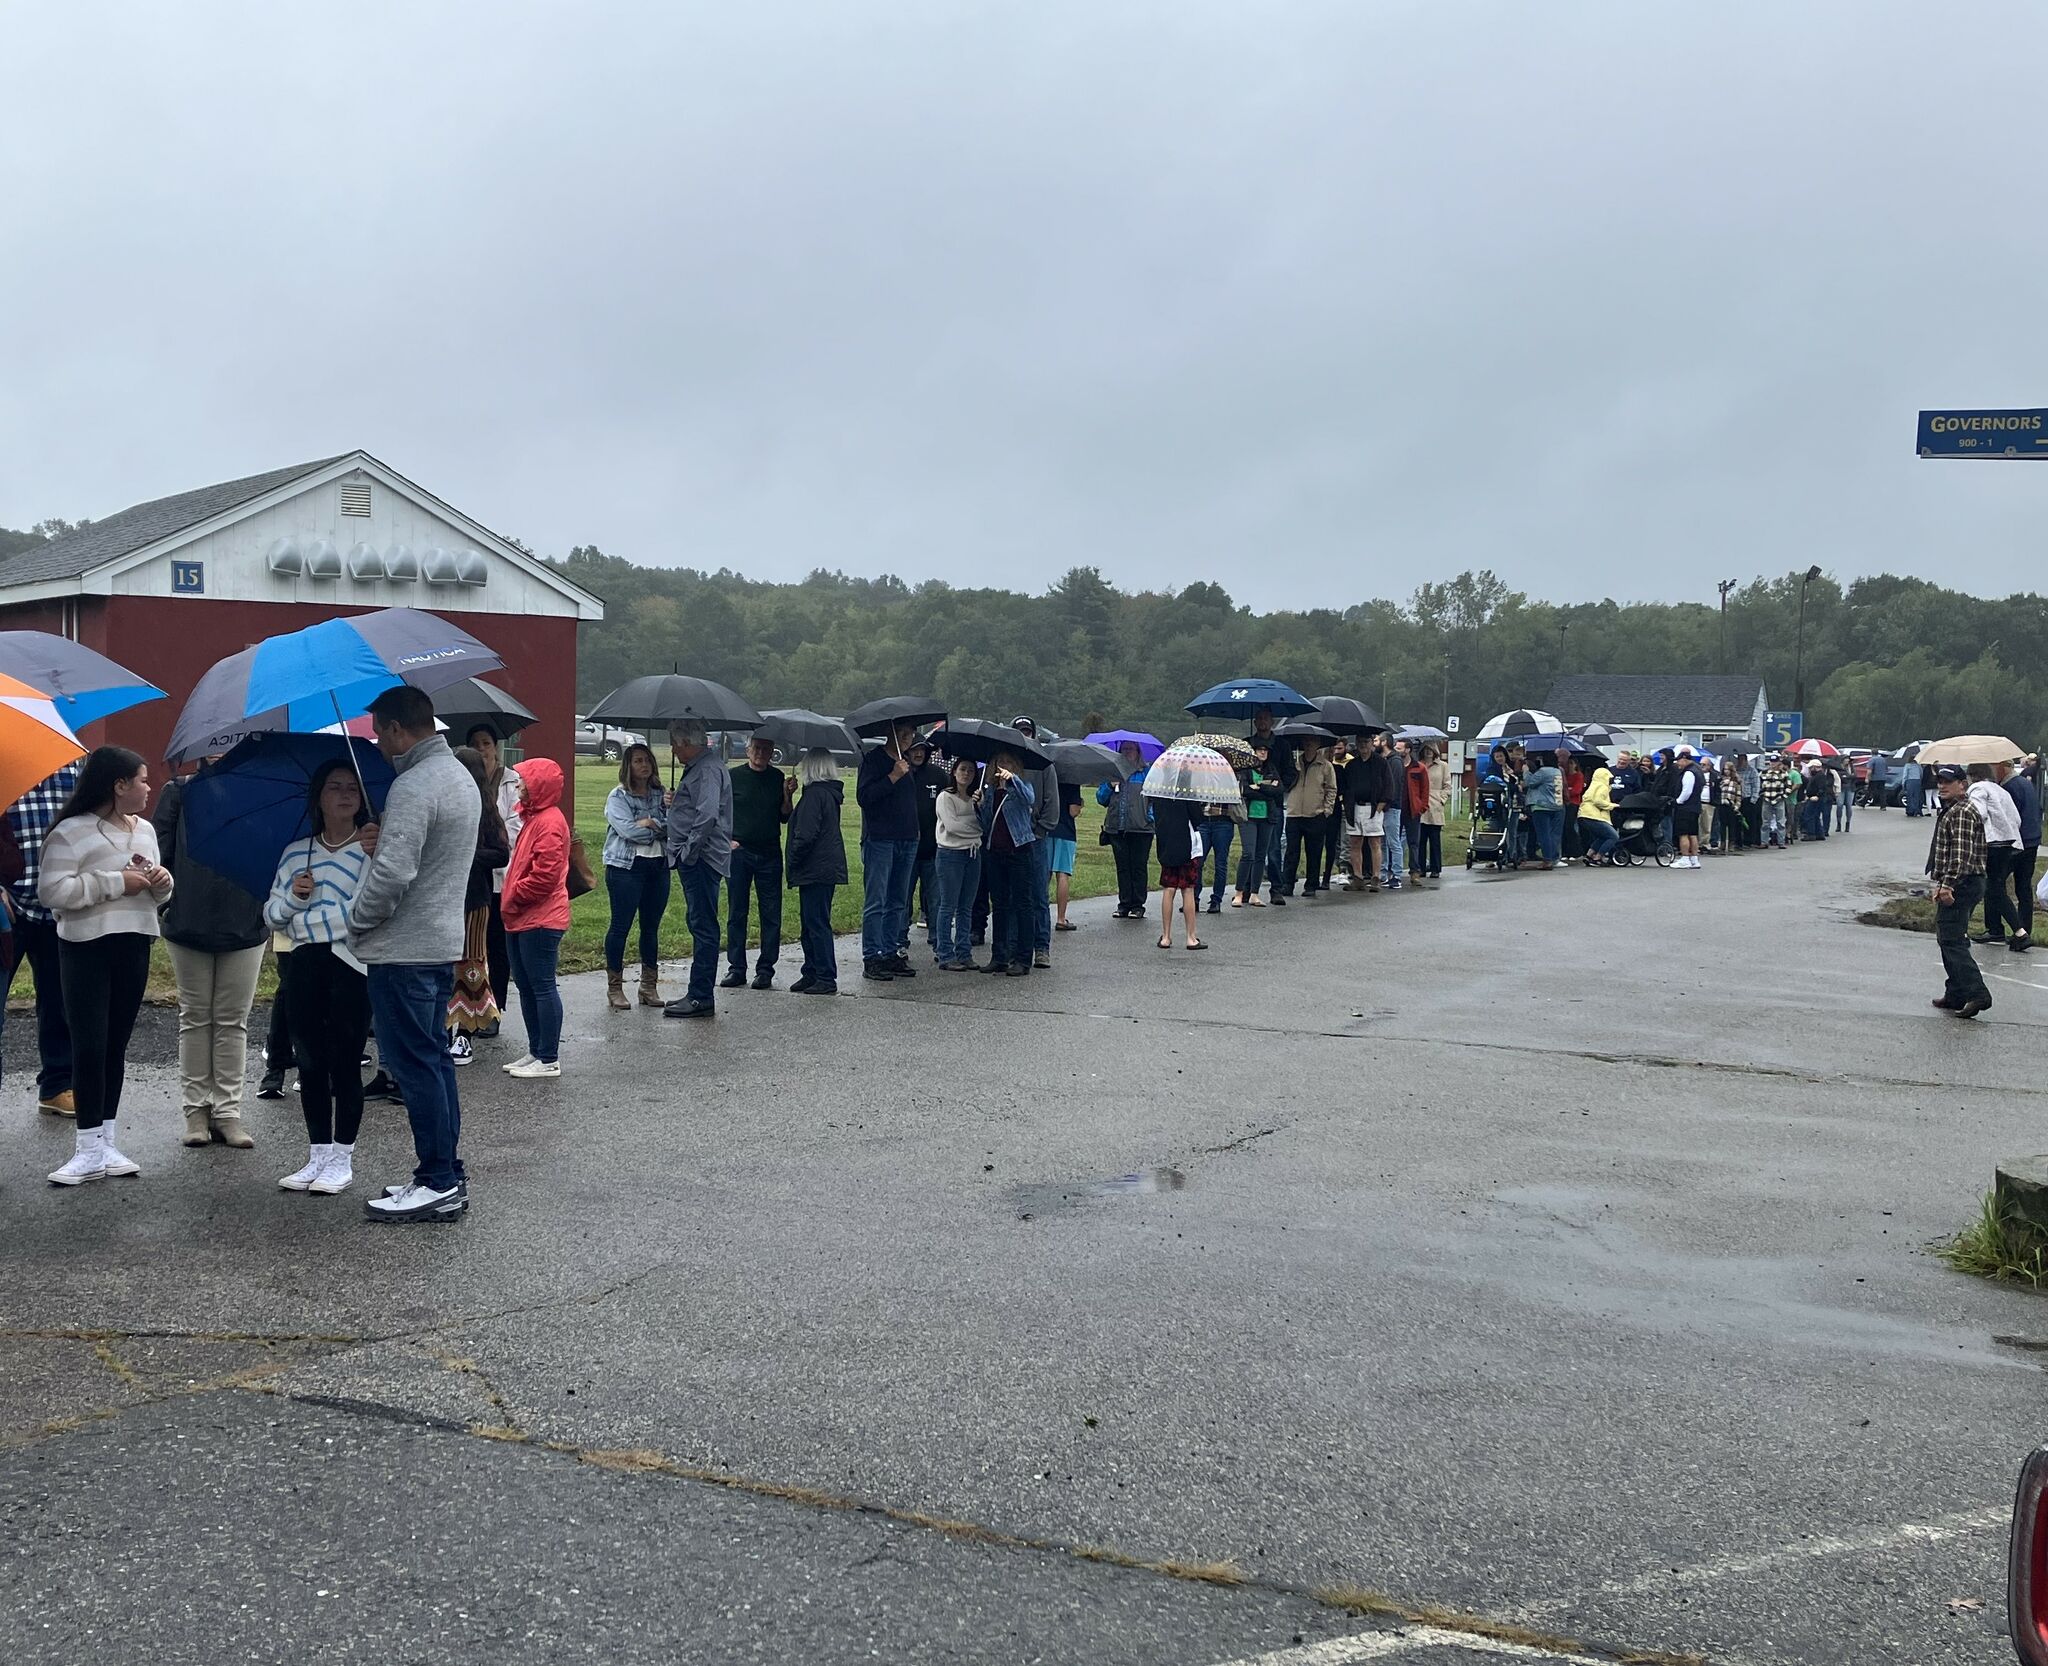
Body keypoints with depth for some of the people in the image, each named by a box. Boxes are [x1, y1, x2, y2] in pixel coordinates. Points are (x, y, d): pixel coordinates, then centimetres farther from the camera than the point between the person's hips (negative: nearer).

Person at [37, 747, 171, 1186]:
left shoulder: (144, 830, 13)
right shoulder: (71, 832, -8)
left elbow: (157, 896, 22)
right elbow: (51, 891, -18)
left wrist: (162, 881, -2)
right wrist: (116, 883, -17)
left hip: (134, 946, 6)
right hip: (86, 948, -6)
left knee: (116, 1046, 8)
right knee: (89, 1046, -7)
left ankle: (104, 1144, 15)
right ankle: (88, 1151, -3)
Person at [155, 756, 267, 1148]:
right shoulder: (179, 792, 5)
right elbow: (158, 851, 3)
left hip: (244, 925, 0)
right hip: (189, 923, 0)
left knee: (233, 1021, 5)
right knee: (195, 1017, 8)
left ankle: (228, 1110, 9)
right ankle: (196, 1108, 15)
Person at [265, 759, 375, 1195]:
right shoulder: (295, 854, 14)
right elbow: (272, 914, 16)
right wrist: (293, 895, -4)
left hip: (351, 965, -5)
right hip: (305, 966, 5)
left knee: (344, 1063, -1)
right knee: (310, 1064, 9)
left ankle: (342, 1159, 7)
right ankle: (318, 1155, 19)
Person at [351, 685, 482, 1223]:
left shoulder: (413, 786, -19)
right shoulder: (460, 776, 14)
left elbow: (393, 873, -24)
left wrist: (356, 924, -9)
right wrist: (384, 841, 5)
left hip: (404, 951, -10)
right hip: (444, 942, 10)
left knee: (414, 1065, -4)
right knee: (433, 1060, 15)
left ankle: (438, 1183, 0)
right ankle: (449, 1175, 20)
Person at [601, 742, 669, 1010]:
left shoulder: (660, 795, 13)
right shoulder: (618, 797, -1)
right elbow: (628, 830, -15)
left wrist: (661, 816, -13)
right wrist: (660, 828, -6)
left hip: (658, 867, 5)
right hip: (626, 867, -5)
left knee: (651, 927, 8)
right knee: (621, 925, -3)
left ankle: (649, 986, 16)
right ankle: (614, 988, 4)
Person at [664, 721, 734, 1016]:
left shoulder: (706, 771, -15)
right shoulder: (698, 768, 19)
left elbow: (708, 815, -27)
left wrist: (689, 849, -20)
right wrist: (676, 802, 14)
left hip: (701, 859, -11)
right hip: (695, 860, 11)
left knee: (703, 927, -8)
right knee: (699, 925, 14)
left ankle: (701, 998, -6)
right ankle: (698, 993, 21)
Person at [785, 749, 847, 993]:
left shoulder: (815, 794, -16)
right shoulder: (831, 792, 13)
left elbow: (806, 834, -20)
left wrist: (791, 861, -8)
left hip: (815, 869, -10)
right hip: (829, 866, 10)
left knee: (817, 924, -5)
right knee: (810, 923, 15)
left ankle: (826, 978, -3)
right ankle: (811, 973, 21)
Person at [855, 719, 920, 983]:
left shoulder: (908, 763, 16)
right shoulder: (873, 758, -4)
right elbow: (863, 796, -15)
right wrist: (893, 777, -19)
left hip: (907, 841, 7)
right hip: (879, 840, -7)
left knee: (898, 903, 10)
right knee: (876, 902, -6)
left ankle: (890, 955, 15)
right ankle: (871, 959, -4)